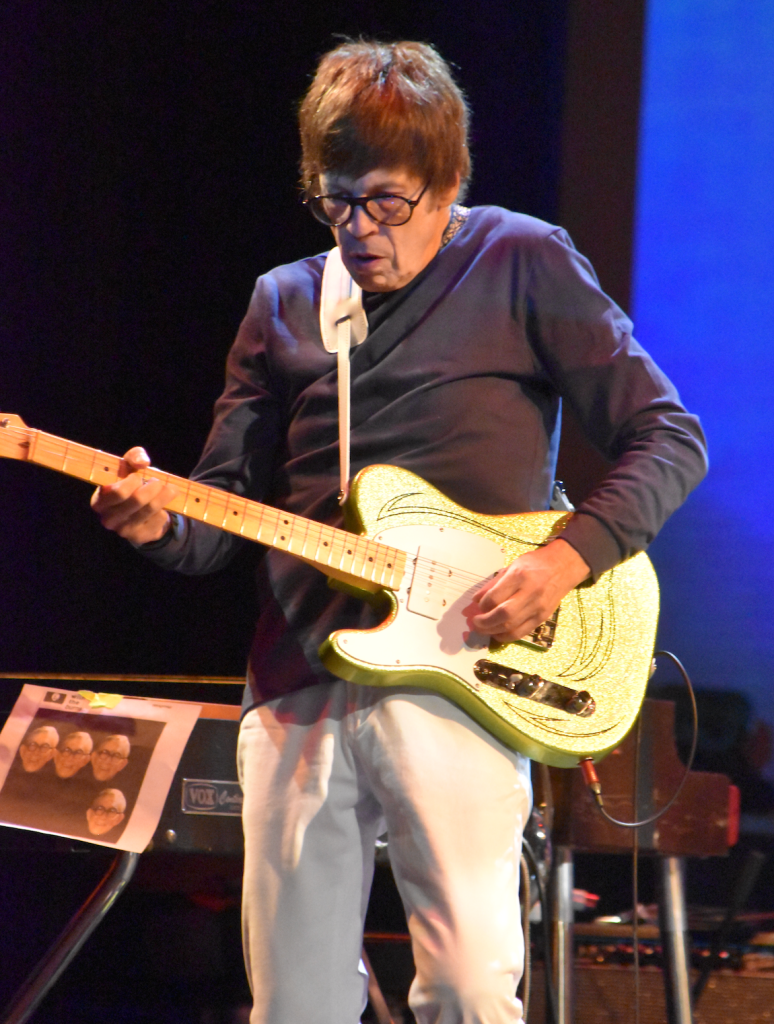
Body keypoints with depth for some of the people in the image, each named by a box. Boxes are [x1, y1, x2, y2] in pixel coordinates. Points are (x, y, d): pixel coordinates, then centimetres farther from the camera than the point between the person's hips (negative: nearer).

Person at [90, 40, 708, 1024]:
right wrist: (164, 523, -9)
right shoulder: (283, 303, 15)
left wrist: (572, 555, -13)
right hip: (295, 688, 4)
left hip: (451, 673, -4)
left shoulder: (523, 264, 3)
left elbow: (668, 437, 2)